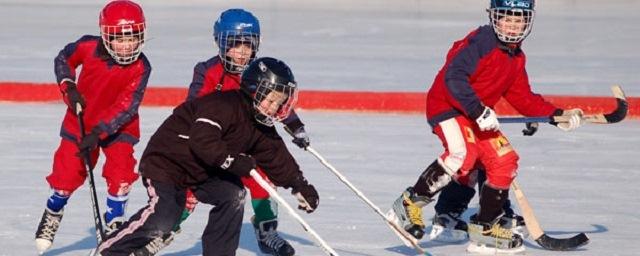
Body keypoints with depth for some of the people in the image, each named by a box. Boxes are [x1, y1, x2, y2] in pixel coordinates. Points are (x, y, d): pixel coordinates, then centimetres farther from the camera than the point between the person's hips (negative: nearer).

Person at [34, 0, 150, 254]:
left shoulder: (140, 68, -25)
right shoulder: (89, 47, -21)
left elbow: (126, 106, -28)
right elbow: (63, 59, 1)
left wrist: (99, 132, -33)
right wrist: (68, 87, -13)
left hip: (118, 126, -1)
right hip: (81, 121, 1)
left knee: (120, 173, -16)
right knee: (67, 173, 1)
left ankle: (114, 223, 5)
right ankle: (52, 214, 30)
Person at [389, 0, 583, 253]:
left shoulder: (516, 58, 11)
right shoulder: (480, 42, -18)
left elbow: (522, 97, 17)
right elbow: (453, 76, -28)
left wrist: (557, 115, 7)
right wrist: (478, 110, -35)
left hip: (478, 116, 9)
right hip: (446, 105, -9)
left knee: (504, 160, 4)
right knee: (463, 153, -31)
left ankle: (485, 227, 16)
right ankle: (410, 203, -19)